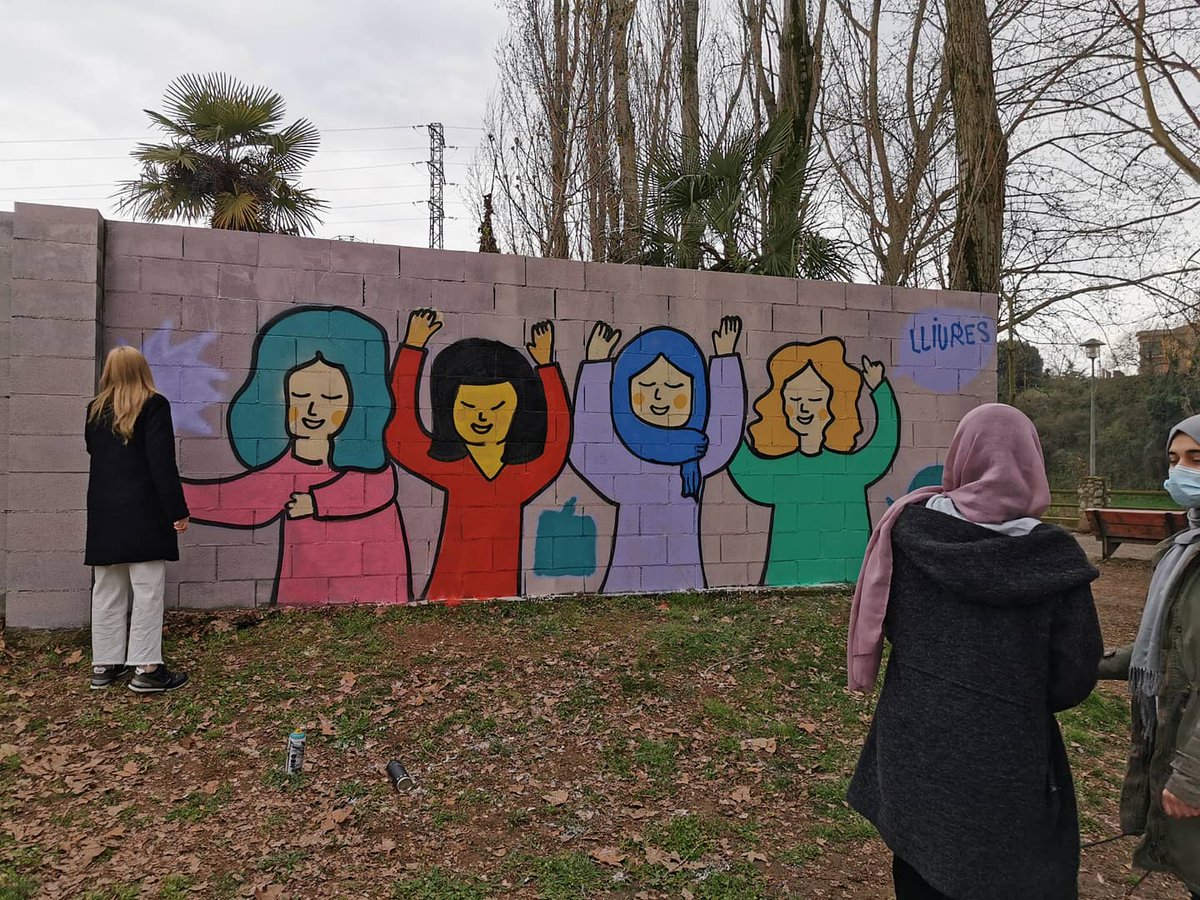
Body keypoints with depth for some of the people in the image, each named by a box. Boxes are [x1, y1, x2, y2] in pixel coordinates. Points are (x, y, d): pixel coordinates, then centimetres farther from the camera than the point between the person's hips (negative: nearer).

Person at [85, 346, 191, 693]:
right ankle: (146, 668, -3)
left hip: (104, 512, 6)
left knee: (107, 591, 11)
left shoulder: (95, 410, 10)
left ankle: (104, 665, 17)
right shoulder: (153, 405, -7)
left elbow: (94, 452, 21)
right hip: (142, 512, -6)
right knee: (147, 590, -3)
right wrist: (177, 510, -11)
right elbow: (162, 463, -13)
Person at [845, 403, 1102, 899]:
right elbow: (1074, 681, -8)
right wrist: (1021, 695, 11)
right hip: (1004, 761, -2)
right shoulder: (1053, 557, -16)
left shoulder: (909, 528, -10)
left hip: (912, 741, 3)